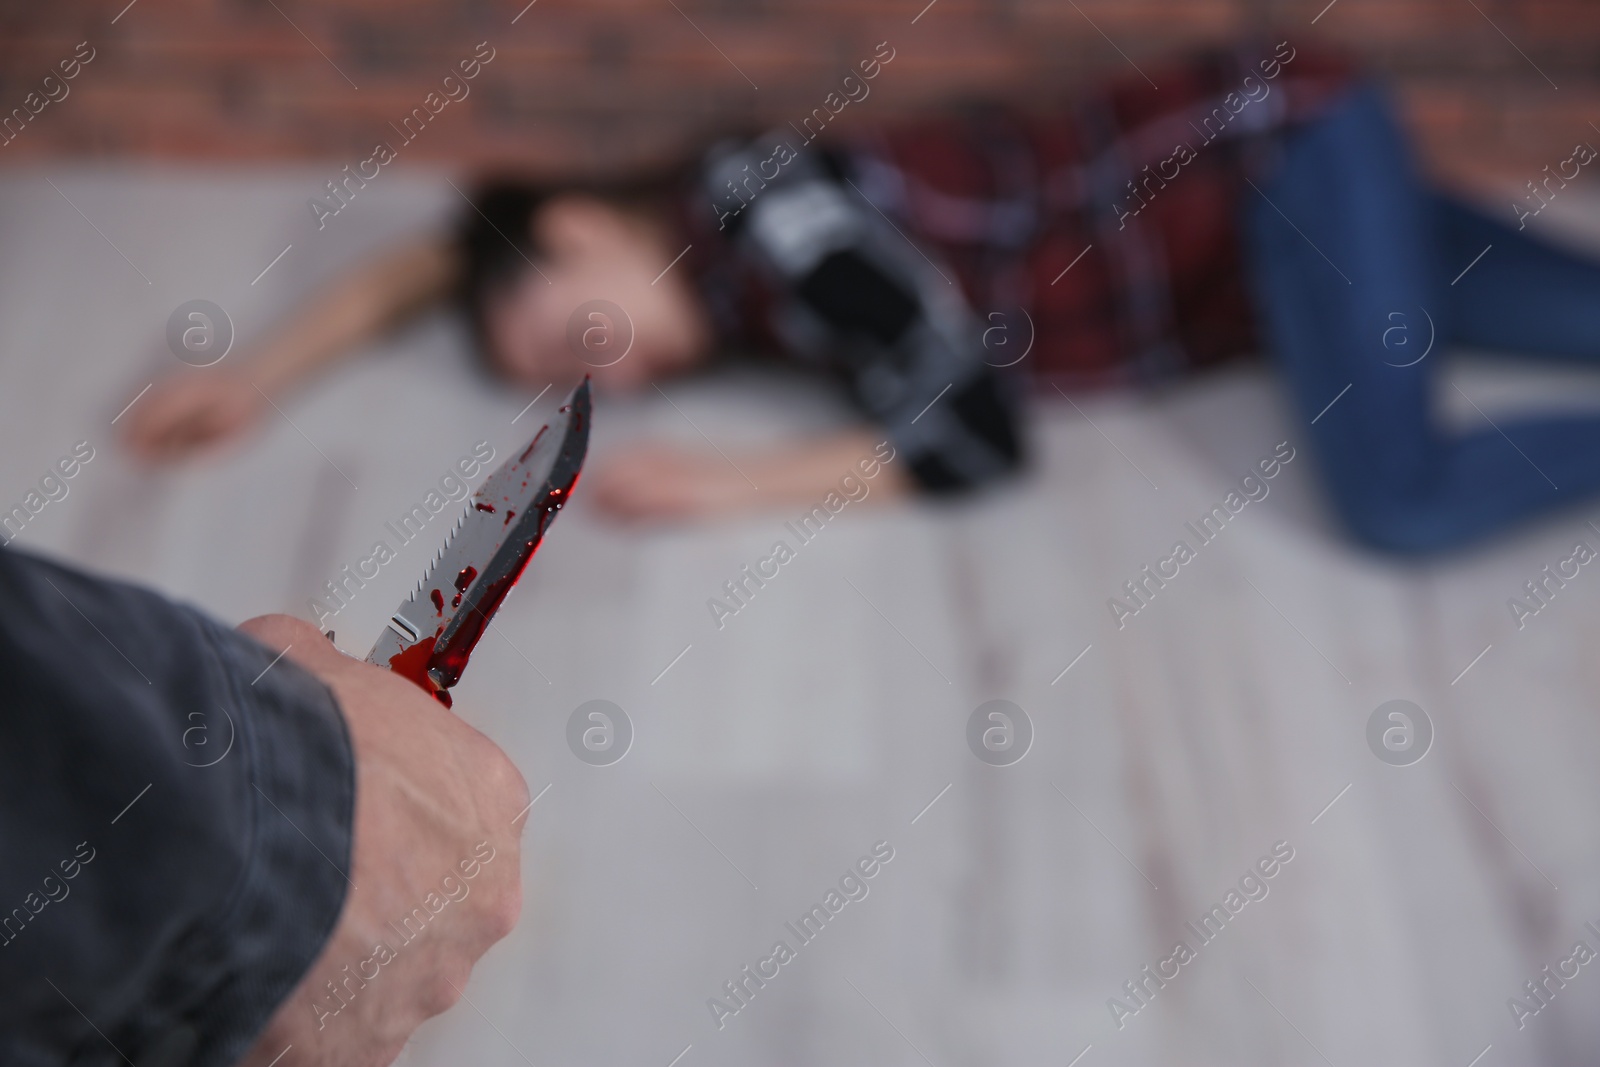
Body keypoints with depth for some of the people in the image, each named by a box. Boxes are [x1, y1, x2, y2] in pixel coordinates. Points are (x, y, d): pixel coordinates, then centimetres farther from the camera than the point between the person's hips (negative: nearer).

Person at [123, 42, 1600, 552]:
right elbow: (435, 261, 15)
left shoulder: (782, 219, -26)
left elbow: (977, 437, -23)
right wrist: (255, 379, 9)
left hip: (1274, 144, -8)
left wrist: (728, 487, -18)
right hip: (1238, 158, 8)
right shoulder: (709, 232, 1)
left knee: (1402, 502, -26)